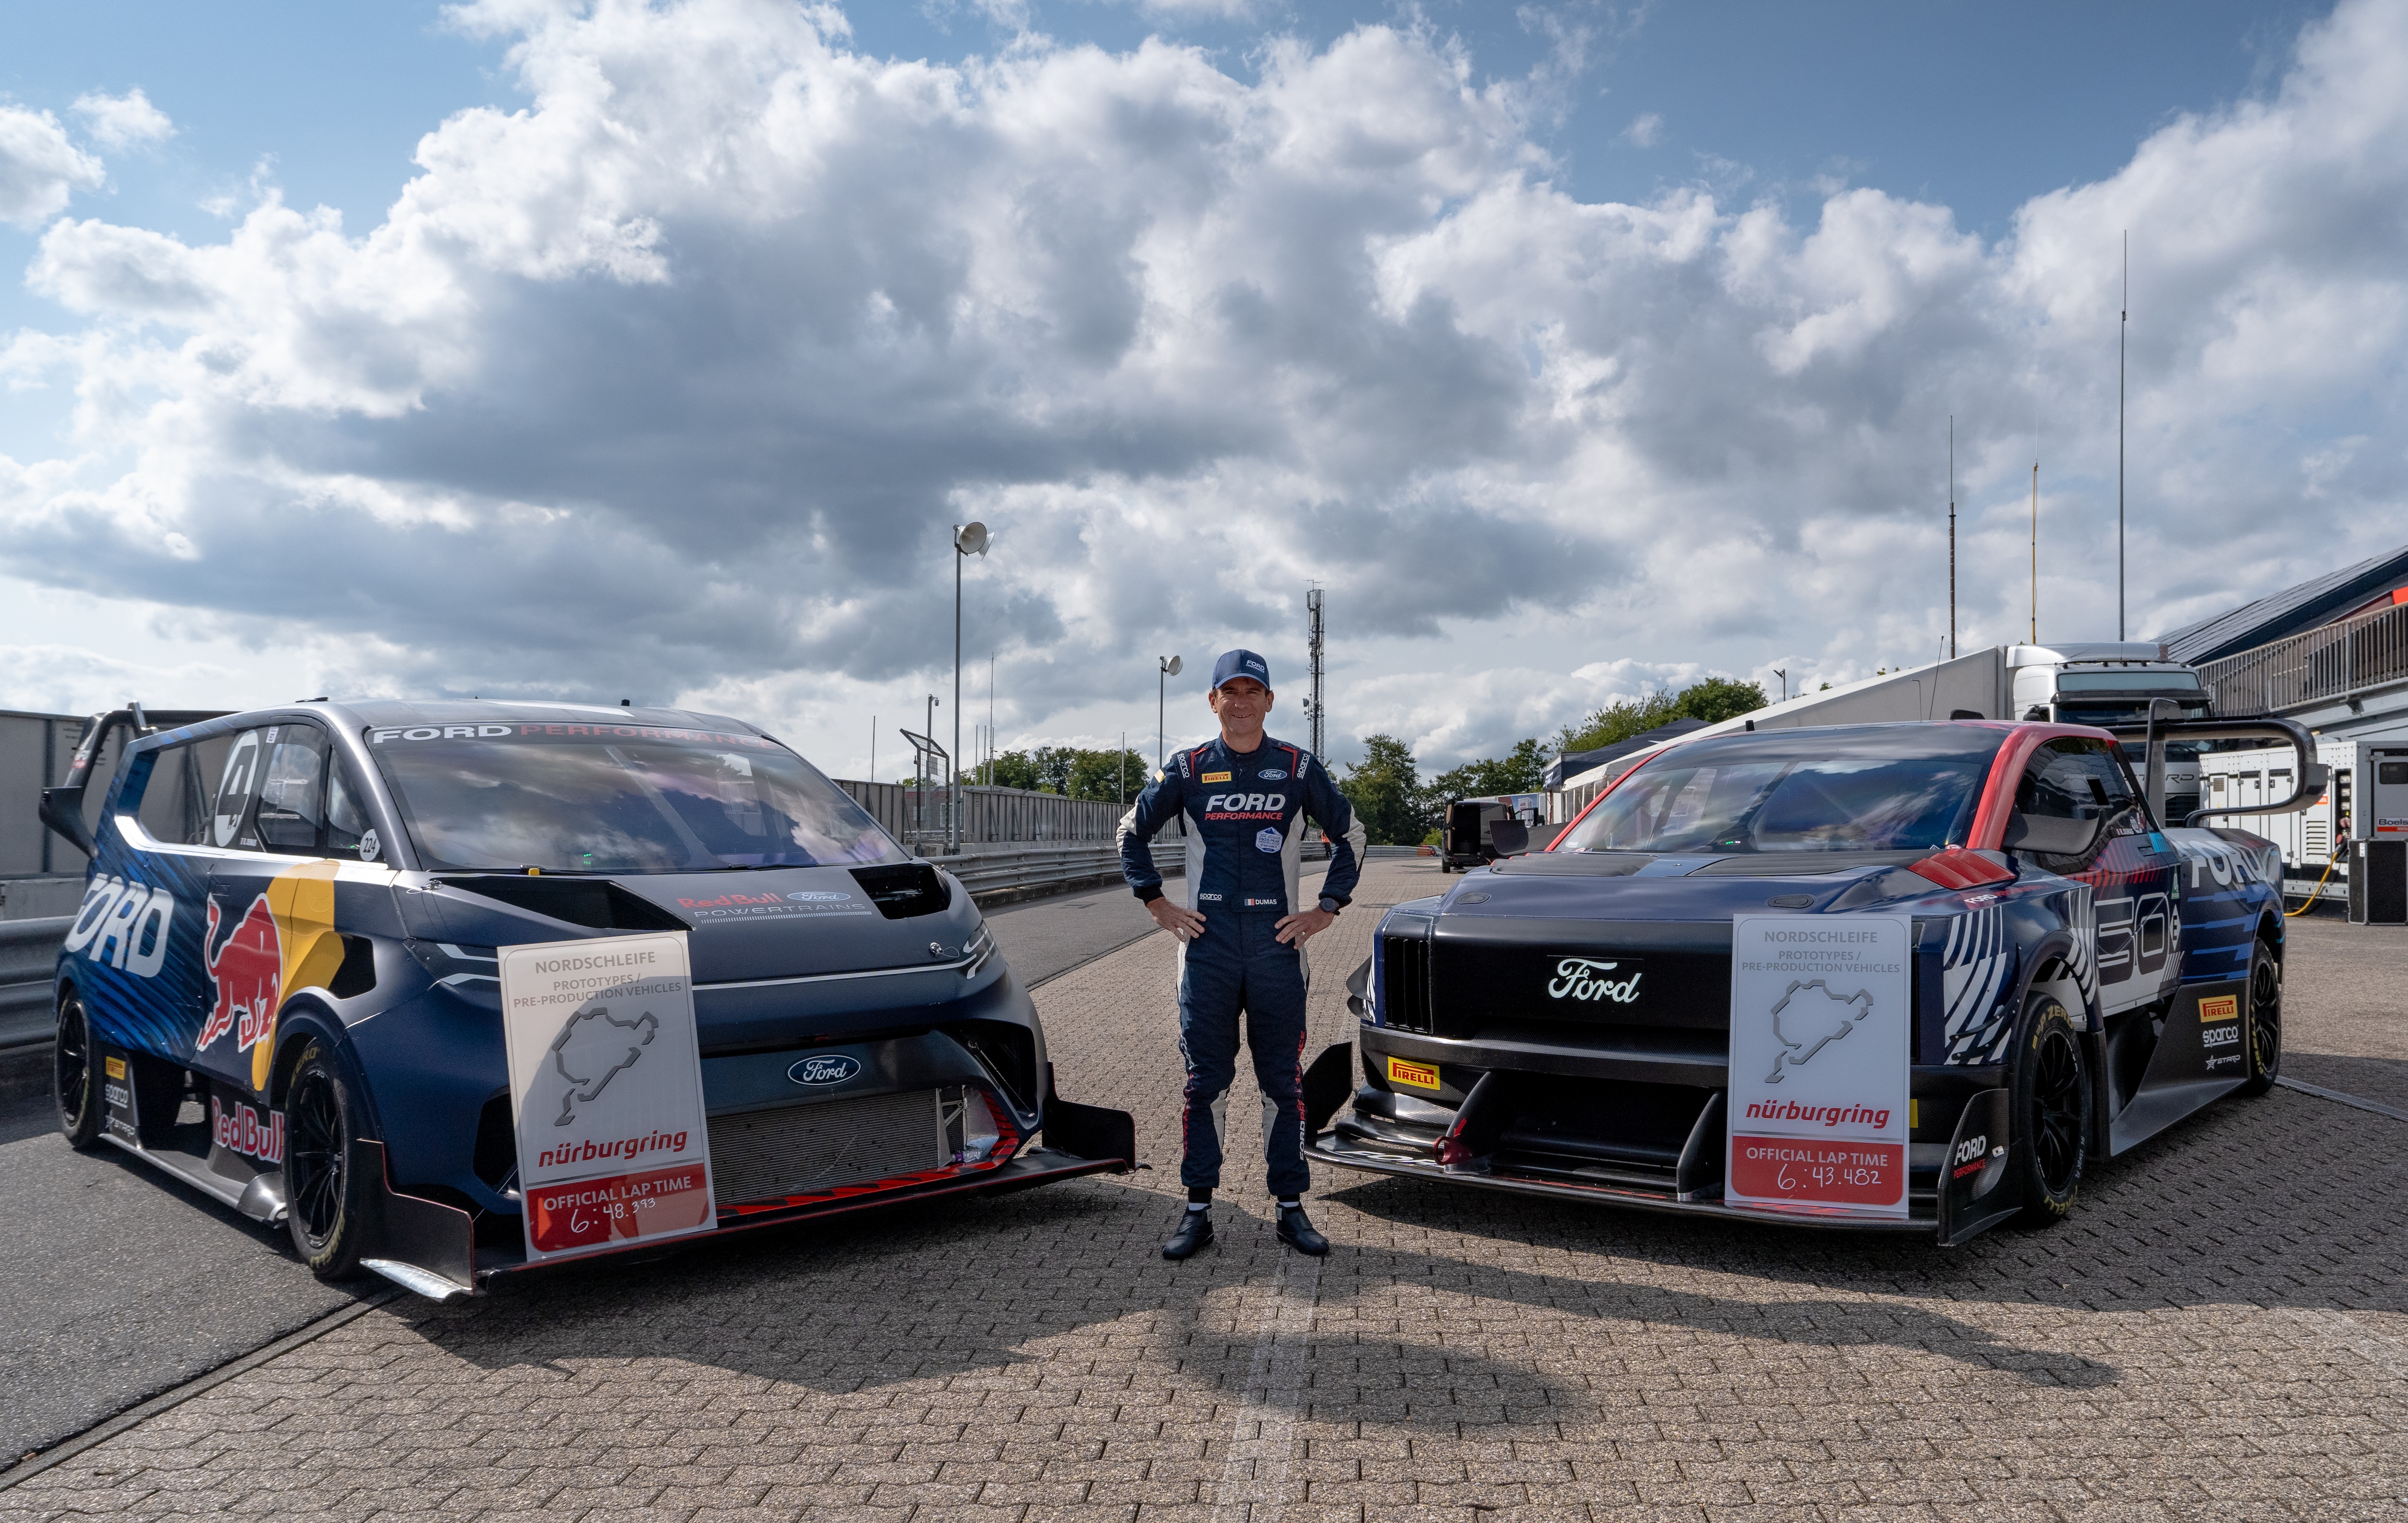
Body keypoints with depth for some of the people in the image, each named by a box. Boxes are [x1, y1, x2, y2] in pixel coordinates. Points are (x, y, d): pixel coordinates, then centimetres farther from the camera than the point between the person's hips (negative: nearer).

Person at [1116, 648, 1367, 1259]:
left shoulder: (1298, 768, 5)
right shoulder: (1187, 769, 6)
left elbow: (1349, 836, 14)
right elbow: (1132, 832, 16)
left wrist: (1326, 909, 5)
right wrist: (1157, 903, 8)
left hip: (1278, 946, 0)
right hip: (1206, 946, 0)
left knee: (1283, 1082, 5)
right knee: (1205, 1082, 3)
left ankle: (1291, 1208, 13)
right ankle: (1198, 1210, 10)